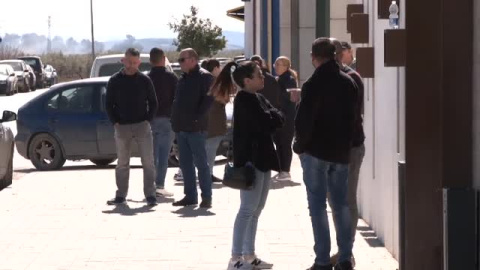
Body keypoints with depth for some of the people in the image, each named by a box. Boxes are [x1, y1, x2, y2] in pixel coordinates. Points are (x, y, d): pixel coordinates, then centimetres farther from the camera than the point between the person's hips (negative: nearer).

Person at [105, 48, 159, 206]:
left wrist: (148, 120, -3)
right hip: (122, 127, 1)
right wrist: (115, 122, -2)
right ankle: (121, 195, 13)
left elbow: (153, 102, 8)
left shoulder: (144, 80, 3)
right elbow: (108, 104, 7)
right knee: (122, 163, 7)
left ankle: (150, 195, -1)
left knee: (148, 162, -4)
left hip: (142, 126, -1)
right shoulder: (115, 81, 4)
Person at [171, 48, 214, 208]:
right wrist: (175, 120, 11)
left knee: (200, 163, -5)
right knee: (185, 164, 10)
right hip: (181, 127, 8)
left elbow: (209, 99, -17)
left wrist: (198, 117, -21)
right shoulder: (183, 78, 18)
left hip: (196, 128, -8)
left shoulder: (204, 77, -7)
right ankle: (190, 196, 16)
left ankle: (206, 197, -1)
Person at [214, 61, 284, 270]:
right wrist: (273, 115, -3)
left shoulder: (258, 98, 16)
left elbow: (278, 120, 7)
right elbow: (265, 124, -21)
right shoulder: (245, 100, -13)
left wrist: (272, 117, -11)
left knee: (256, 210, 12)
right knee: (248, 209, -8)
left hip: (262, 158, 10)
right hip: (251, 159, -10)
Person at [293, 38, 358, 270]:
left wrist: (300, 145, -3)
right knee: (340, 204, 12)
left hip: (316, 152, -5)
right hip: (341, 152, 5)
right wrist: (346, 145, 14)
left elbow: (303, 120, -18)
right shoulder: (348, 82, 4)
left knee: (317, 205, 0)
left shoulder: (314, 84, -14)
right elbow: (353, 117, 7)